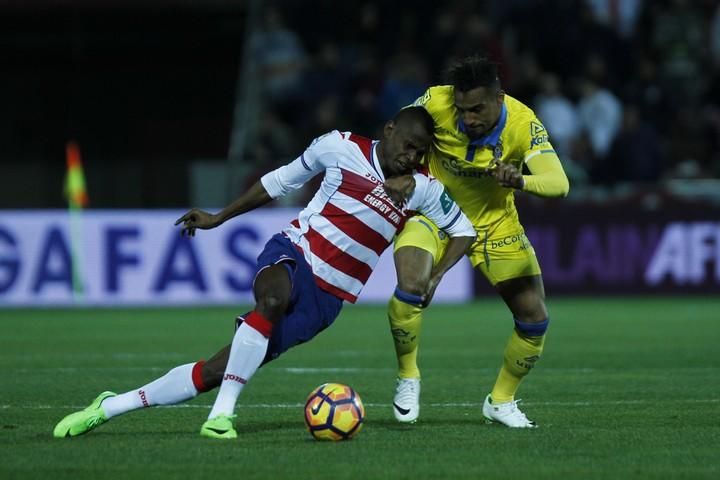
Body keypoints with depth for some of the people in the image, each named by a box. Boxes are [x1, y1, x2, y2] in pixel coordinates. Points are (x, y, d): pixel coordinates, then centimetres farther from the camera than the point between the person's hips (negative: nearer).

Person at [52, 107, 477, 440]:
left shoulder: (421, 190, 2)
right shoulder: (342, 148, -1)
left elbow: (465, 230, 12)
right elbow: (282, 180, 12)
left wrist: (434, 276, -7)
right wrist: (220, 217, 16)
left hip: (324, 302, 2)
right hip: (293, 254, -2)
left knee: (218, 370, -8)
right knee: (273, 298, -43)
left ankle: (109, 407, 0)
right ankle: (223, 413, -36)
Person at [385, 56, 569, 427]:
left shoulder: (522, 123, -26)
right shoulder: (436, 103, -25)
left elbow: (559, 183, -35)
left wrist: (520, 181, -55)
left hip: (495, 223, 2)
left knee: (534, 319, -1)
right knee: (410, 288, -30)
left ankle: (501, 401, 24)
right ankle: (407, 377, -3)